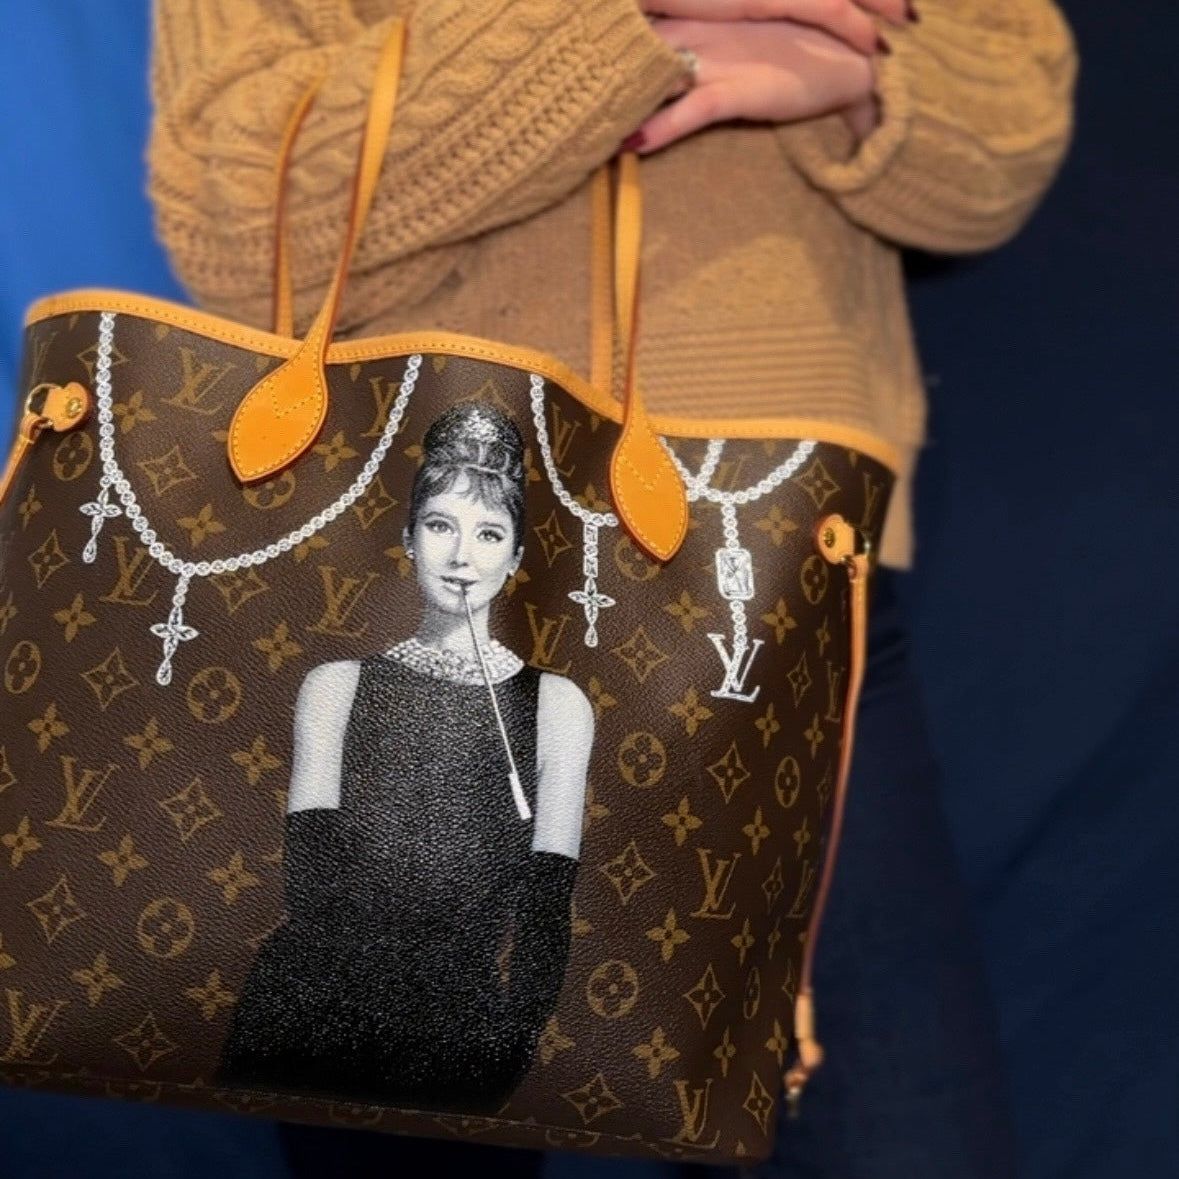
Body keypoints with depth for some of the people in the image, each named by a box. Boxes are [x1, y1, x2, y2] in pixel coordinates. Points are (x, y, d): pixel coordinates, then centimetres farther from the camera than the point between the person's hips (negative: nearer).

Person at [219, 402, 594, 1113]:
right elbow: (314, 879, 3)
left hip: (462, 1048, 0)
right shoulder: (337, 686, 11)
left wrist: (503, 1040, -14)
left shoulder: (557, 705, 7)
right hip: (320, 1022, 1)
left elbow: (545, 920, 2)